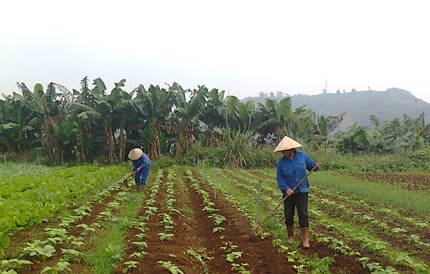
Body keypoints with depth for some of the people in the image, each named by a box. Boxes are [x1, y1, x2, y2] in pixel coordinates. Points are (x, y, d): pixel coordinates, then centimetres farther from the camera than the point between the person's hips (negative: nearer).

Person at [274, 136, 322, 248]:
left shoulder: (302, 156, -3)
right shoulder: (281, 162, -6)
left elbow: (311, 165, 10)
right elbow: (280, 179, -5)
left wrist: (316, 165, -12)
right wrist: (286, 189, -20)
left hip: (302, 191, -1)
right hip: (288, 192, 1)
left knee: (303, 214, -6)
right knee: (288, 216, 6)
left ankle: (305, 239, 0)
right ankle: (290, 237, 25)